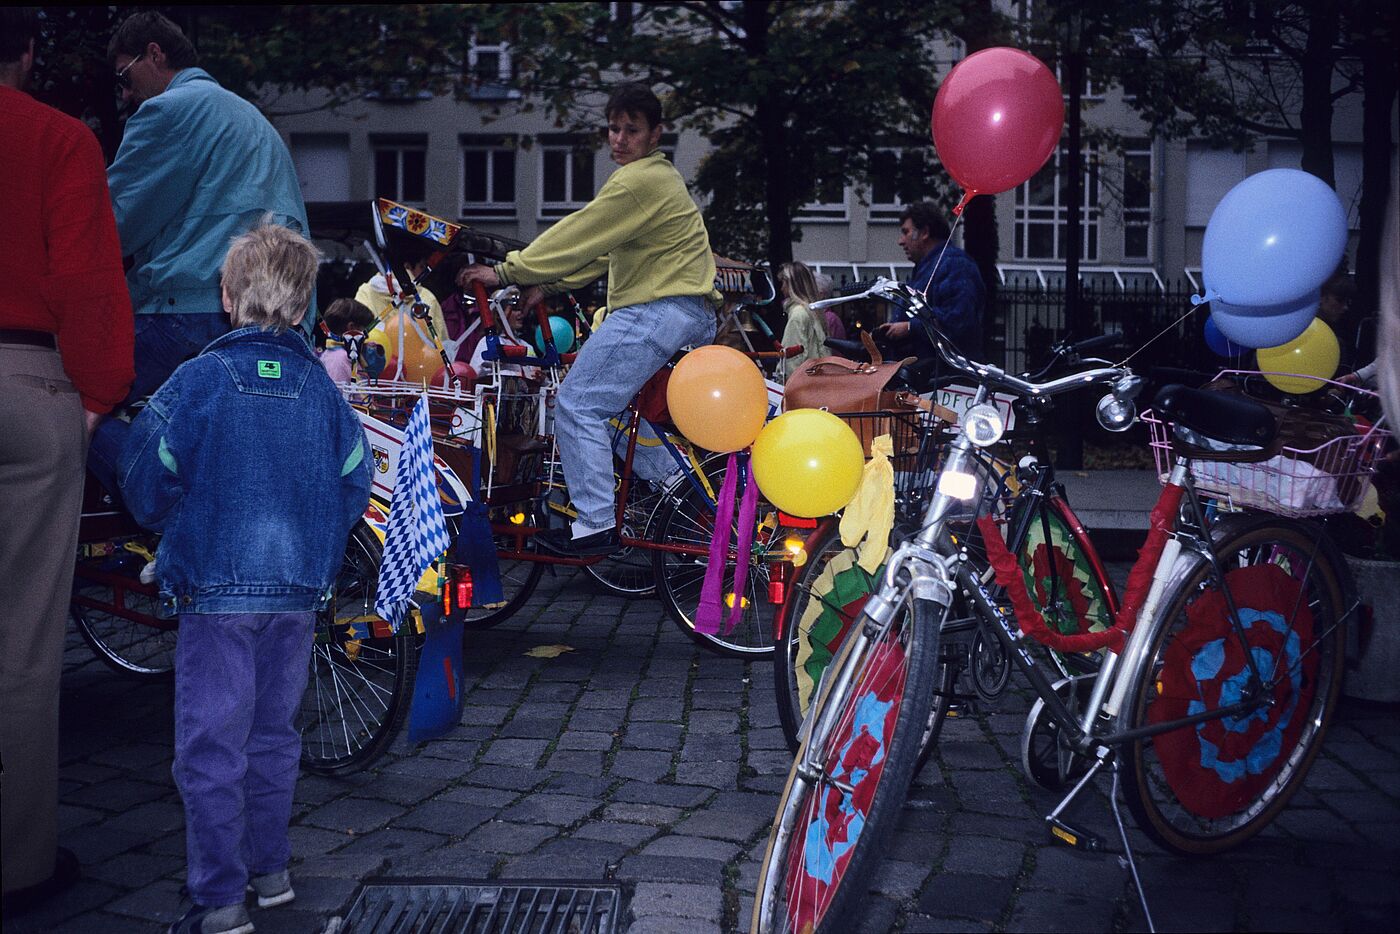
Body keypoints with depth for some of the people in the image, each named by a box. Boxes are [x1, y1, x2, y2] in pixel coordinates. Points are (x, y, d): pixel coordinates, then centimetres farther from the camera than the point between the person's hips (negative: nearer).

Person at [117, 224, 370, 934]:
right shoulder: (320, 387, 2)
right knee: (274, 731, 17)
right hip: (299, 591, 4)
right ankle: (269, 869, 28)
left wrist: (171, 534, 16)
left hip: (215, 589, -4)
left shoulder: (196, 382, -8)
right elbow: (354, 484, 4)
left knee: (212, 742, 2)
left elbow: (148, 487, -5)